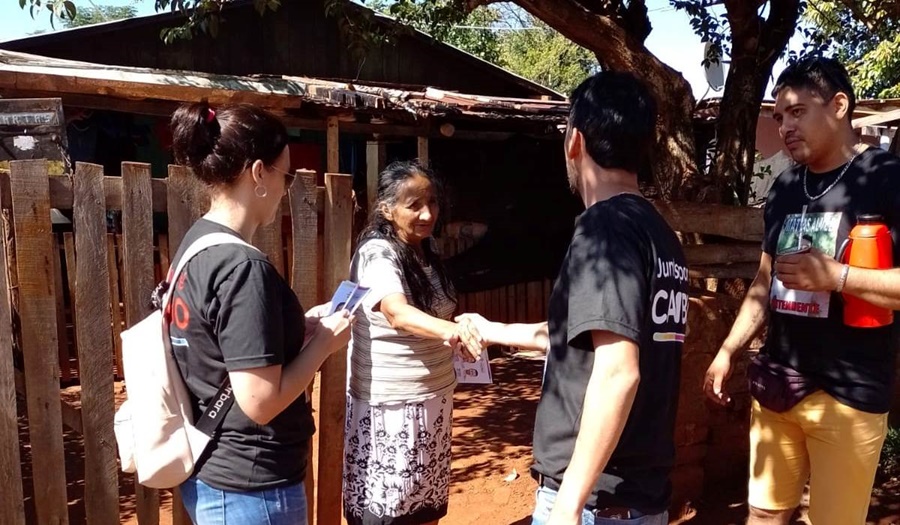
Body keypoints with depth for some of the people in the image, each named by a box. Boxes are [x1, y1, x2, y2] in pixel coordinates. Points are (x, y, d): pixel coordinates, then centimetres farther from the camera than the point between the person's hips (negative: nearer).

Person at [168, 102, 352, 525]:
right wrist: (324, 342, -13)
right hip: (250, 487, -9)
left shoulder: (195, 244, 4)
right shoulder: (243, 266, -24)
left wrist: (302, 327, 5)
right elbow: (260, 402, -25)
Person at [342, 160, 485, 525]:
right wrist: (451, 330, -50)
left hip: (434, 396, 7)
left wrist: (460, 331, 3)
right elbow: (397, 314, -34)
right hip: (389, 404, -7)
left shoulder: (428, 251, 7)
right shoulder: (376, 253, -17)